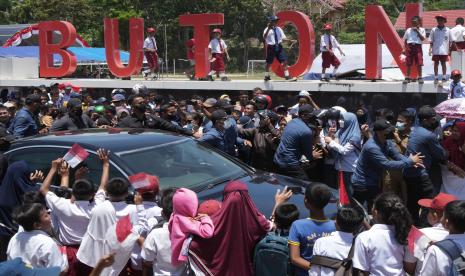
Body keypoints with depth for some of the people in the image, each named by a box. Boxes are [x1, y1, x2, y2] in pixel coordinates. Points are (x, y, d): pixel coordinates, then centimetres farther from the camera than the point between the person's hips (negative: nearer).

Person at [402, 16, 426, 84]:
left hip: (417, 46, -2)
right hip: (409, 46, 2)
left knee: (419, 63, -4)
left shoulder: (422, 30, 6)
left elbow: (423, 39, -6)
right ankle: (407, 78, 10)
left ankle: (420, 77, 5)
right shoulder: (408, 30, 11)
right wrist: (404, 49, 6)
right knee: (408, 64, 3)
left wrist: (417, 31, -10)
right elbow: (405, 40, 14)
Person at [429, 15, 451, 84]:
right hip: (436, 51, 0)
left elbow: (450, 41, 7)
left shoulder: (447, 30, 3)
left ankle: (444, 77, 15)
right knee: (436, 63, 5)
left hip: (444, 51, 0)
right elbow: (431, 41, 6)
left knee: (443, 63, 6)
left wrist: (449, 50, 3)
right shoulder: (434, 30, 4)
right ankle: (436, 78, 11)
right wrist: (430, 49, -4)